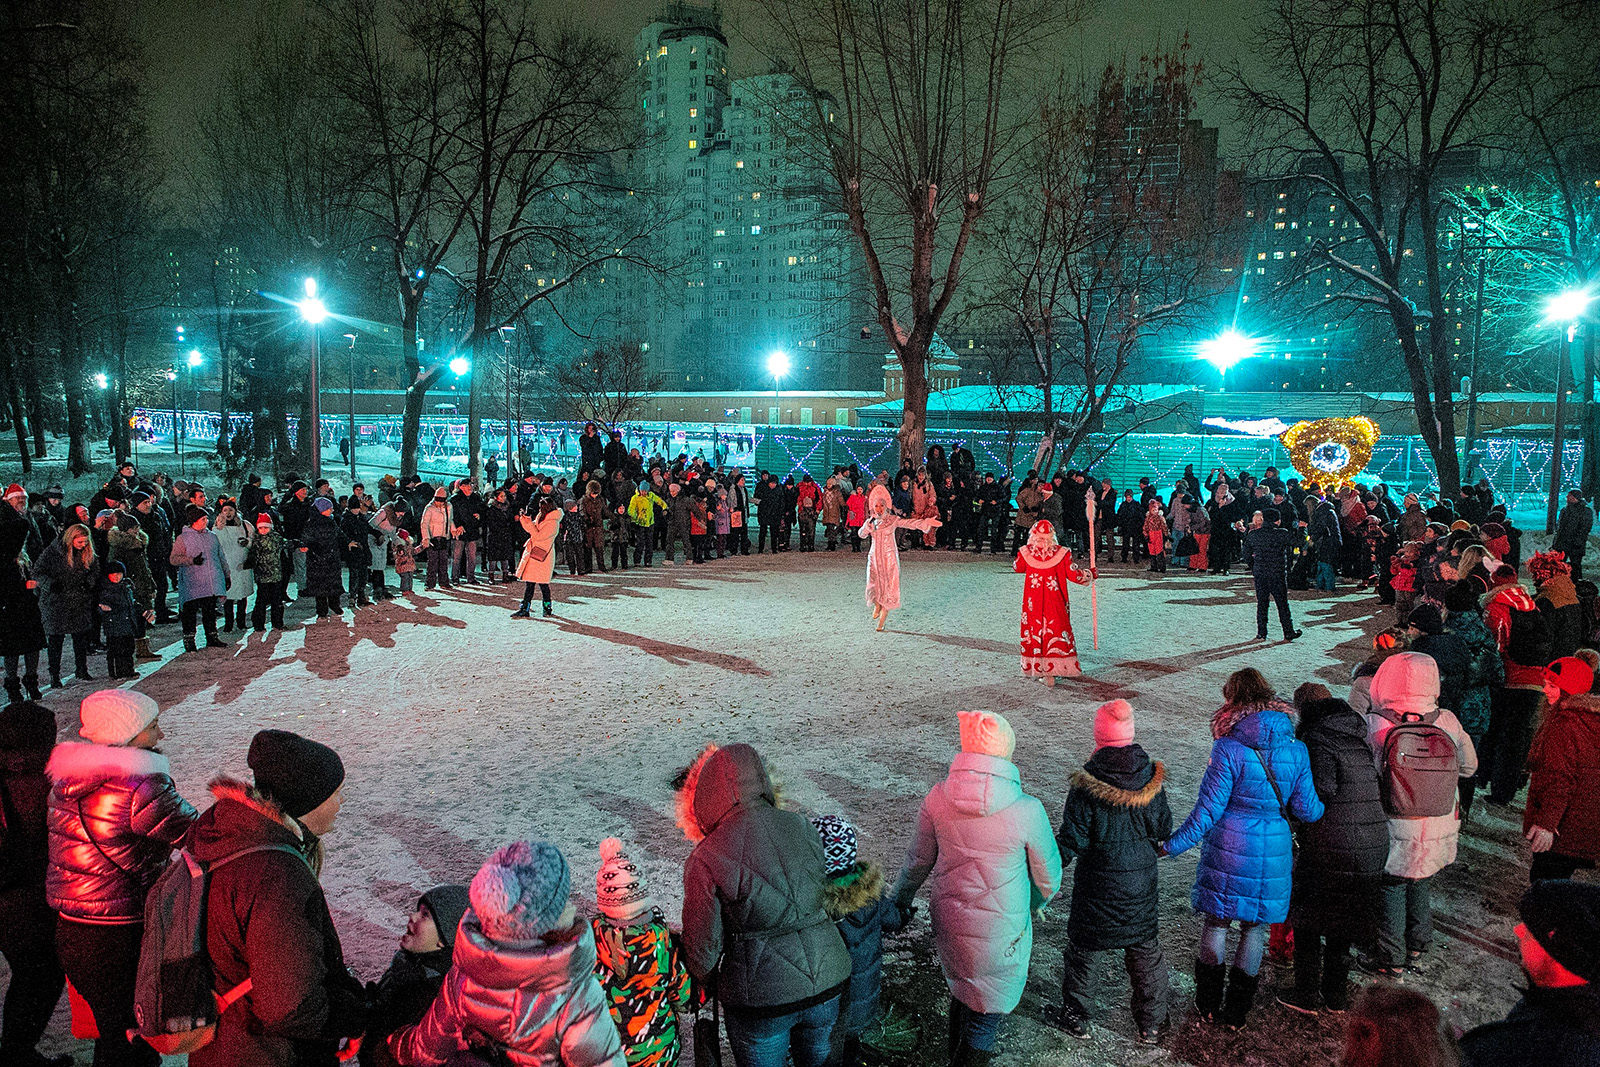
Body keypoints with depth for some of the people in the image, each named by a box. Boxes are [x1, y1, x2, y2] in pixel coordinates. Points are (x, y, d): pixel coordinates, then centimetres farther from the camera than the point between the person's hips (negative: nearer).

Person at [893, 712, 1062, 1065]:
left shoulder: (938, 797, -14)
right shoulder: (1027, 811, -24)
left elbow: (919, 861, 1)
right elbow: (1048, 876, -7)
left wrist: (901, 899, 20)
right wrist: (1037, 902, 16)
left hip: (949, 926, 4)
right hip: (1000, 934, -4)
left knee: (961, 994, 29)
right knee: (986, 1014, 16)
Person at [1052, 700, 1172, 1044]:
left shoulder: (1086, 786, -23)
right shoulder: (1152, 779, -10)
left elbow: (1072, 842, -18)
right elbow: (1163, 831, 1)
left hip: (1096, 888, -3)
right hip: (1141, 886, 4)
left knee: (1081, 950, 16)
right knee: (1146, 951, 20)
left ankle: (1077, 1019, 29)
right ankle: (1151, 1025, 33)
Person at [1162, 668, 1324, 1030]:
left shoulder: (1229, 749, -17)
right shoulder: (1296, 750, -5)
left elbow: (1208, 810, -15)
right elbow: (1306, 810, 0)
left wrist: (1171, 846, -6)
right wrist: (1326, 808, 24)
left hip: (1228, 851, -3)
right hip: (1274, 852, 3)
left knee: (1217, 922, 14)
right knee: (1255, 928, 15)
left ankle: (1208, 1004, 27)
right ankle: (1237, 1011, 26)